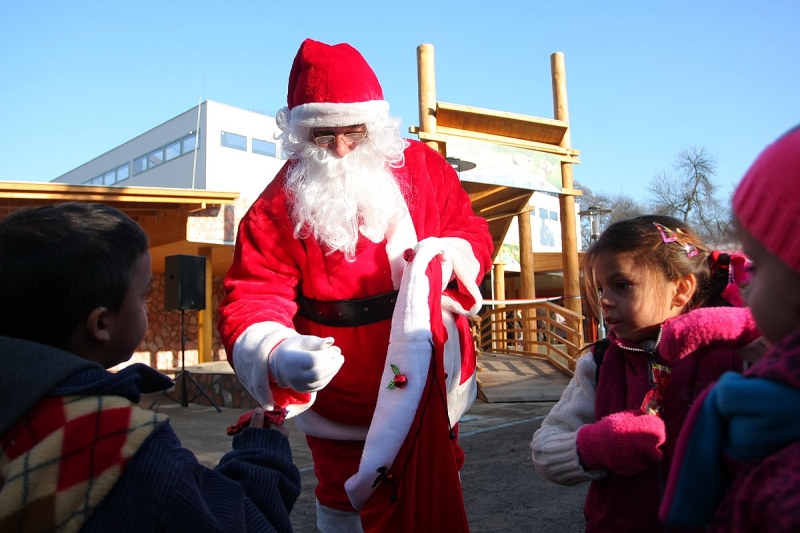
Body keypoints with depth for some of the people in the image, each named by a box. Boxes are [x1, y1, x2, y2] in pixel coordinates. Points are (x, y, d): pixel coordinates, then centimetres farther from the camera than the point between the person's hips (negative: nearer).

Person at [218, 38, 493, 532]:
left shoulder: (425, 167, -7)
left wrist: (456, 253, -21)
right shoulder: (278, 208, -15)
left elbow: (473, 230, 3)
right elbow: (252, 301, -21)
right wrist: (276, 355, -43)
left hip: (437, 393, 3)